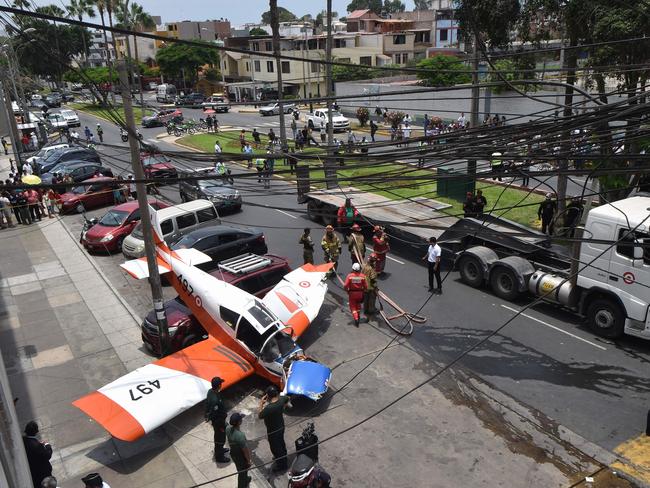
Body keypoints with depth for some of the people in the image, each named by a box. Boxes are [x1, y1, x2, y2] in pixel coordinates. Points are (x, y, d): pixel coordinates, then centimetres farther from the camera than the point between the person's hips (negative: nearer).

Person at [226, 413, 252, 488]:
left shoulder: (228, 428, -19)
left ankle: (245, 480, 60)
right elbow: (245, 450, -25)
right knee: (242, 471, 19)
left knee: (241, 470, 33)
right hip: (241, 456, -8)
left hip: (233, 453, 8)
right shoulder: (240, 435, -39)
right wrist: (249, 460, -10)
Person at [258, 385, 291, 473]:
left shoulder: (268, 408, -39)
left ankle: (281, 465, 37)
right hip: (281, 427, 7)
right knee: (281, 443, 31)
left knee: (275, 448, 17)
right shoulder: (282, 399, -19)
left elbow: (259, 416, -19)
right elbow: (287, 398, 7)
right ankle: (283, 457, 56)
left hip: (273, 431, -7)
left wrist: (261, 404, -16)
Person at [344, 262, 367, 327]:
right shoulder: (362, 276, -11)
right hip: (360, 293, 2)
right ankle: (358, 315, 42)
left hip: (352, 293, -2)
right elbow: (366, 286, -9)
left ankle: (356, 318, -6)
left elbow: (345, 286, -17)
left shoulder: (349, 276, -15)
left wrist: (347, 291, 2)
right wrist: (363, 291, 12)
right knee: (358, 304, 28)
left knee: (353, 307, 9)